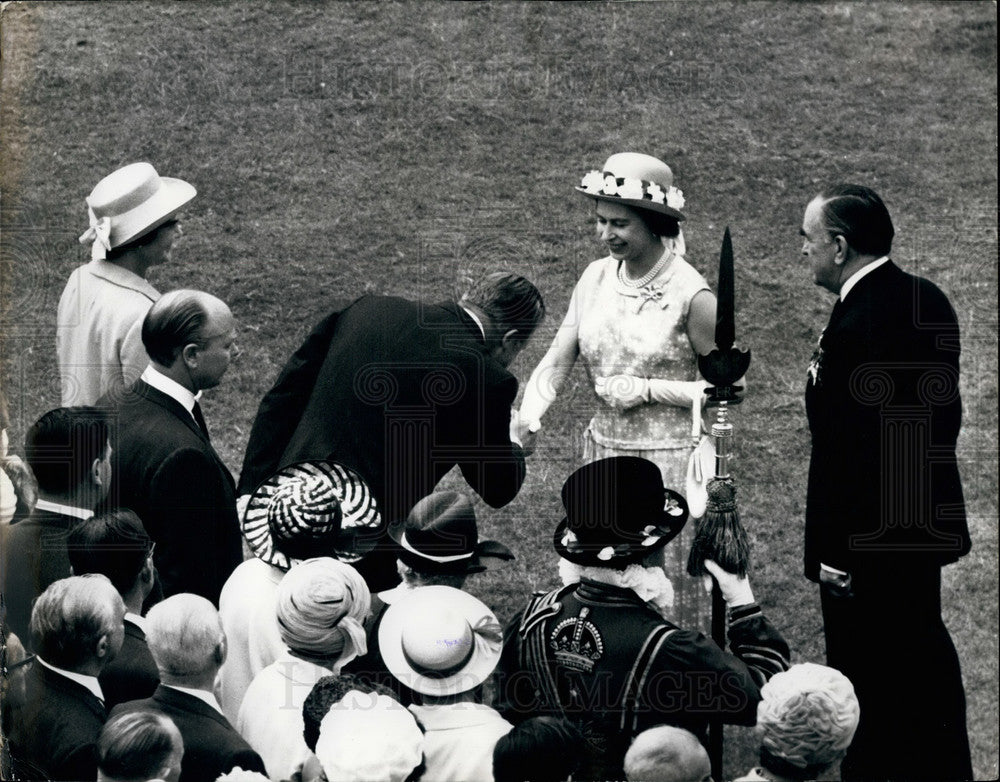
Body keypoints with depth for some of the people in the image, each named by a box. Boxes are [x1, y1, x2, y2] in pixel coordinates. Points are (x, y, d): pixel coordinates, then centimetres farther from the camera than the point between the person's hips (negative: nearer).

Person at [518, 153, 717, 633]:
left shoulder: (691, 295, -14)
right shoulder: (597, 278, 2)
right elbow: (556, 364, 2)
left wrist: (647, 389, -16)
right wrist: (528, 415, -17)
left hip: (669, 460, -5)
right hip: (603, 451, 5)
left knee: (669, 590, 1)